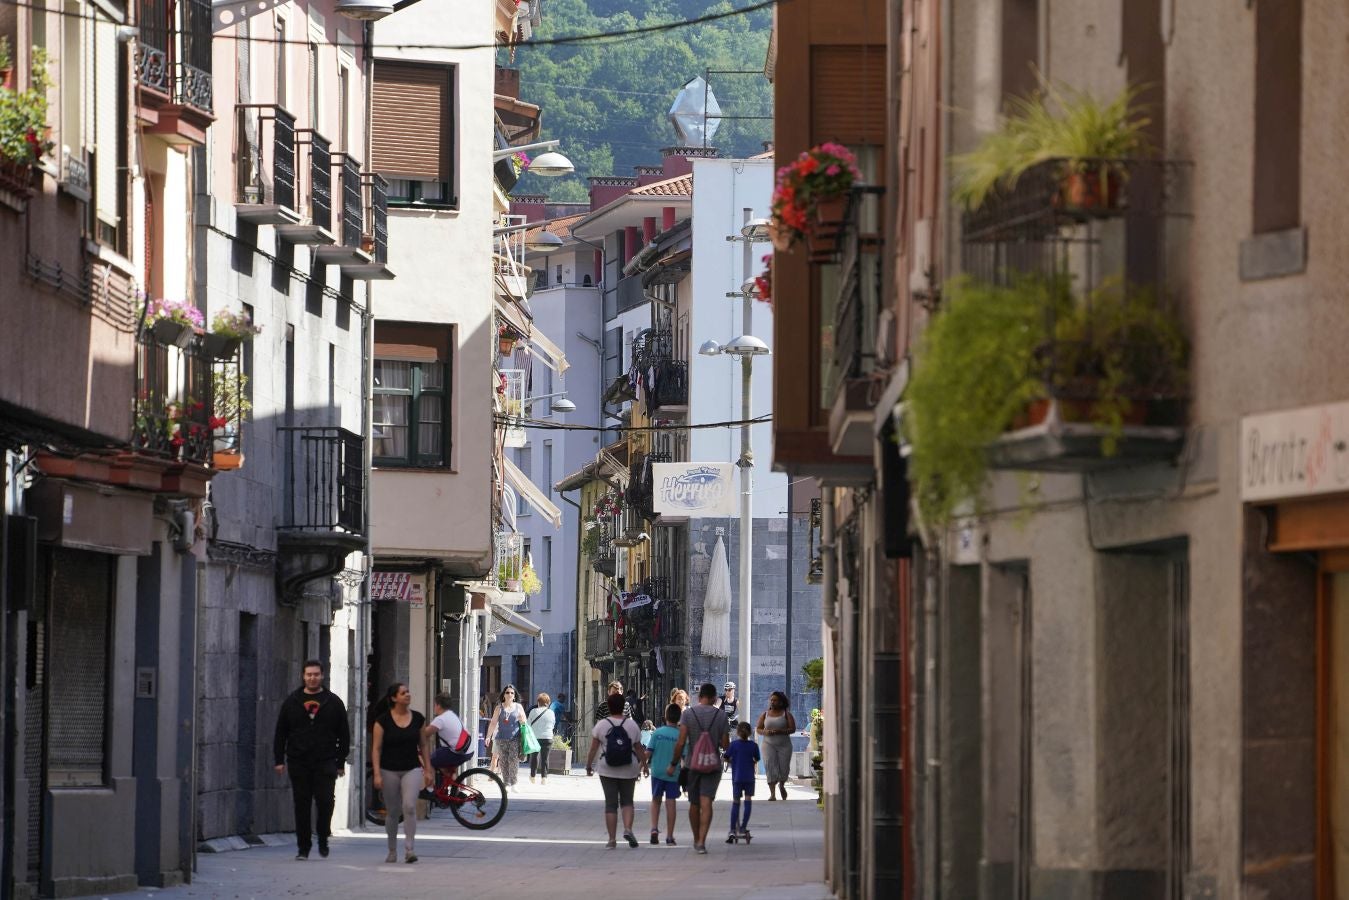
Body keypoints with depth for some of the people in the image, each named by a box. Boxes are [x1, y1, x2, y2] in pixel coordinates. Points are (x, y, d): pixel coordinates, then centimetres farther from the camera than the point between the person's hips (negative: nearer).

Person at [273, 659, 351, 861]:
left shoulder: (333, 702, 7)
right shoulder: (292, 702, 9)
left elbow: (344, 735, 9)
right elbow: (280, 733, 11)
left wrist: (341, 762, 3)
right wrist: (279, 760, 4)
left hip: (325, 763, -1)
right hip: (298, 763, 1)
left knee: (325, 802, -10)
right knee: (302, 805, 2)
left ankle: (323, 839, 11)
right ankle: (303, 848, 8)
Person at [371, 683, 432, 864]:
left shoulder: (418, 718, 3)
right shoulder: (383, 720, -6)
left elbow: (422, 745, 12)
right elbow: (376, 748, -5)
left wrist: (428, 770, 10)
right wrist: (377, 774, -12)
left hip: (412, 769, 1)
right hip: (390, 771, -1)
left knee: (409, 807, -17)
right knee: (392, 812, 8)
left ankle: (409, 849, -15)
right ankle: (392, 851, 22)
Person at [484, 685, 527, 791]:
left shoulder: (518, 707, 10)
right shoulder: (499, 708, 9)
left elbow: (524, 723, 16)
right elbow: (493, 723, 9)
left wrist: (521, 719, -7)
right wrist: (488, 736, 1)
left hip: (515, 738, -1)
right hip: (501, 738, 1)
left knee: (513, 761, -10)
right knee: (503, 762, -3)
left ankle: (513, 784, -5)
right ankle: (506, 783, 2)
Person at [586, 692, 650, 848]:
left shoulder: (601, 725, -5)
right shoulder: (631, 724, -2)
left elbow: (593, 748, -4)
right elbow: (639, 749, 3)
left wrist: (589, 765, 5)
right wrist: (644, 765, 15)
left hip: (607, 771, -1)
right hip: (629, 771, 1)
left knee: (610, 804, 4)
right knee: (627, 801, 14)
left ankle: (612, 839, 3)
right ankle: (627, 828, -9)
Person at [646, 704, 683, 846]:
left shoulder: (657, 732, -7)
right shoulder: (681, 735, -8)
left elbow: (649, 752, -7)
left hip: (657, 772, 1)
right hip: (673, 774, -1)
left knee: (656, 800, 17)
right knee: (670, 802, 5)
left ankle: (654, 828, 0)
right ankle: (669, 836, 8)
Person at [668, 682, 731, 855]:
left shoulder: (688, 714, -6)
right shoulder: (721, 716, -4)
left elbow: (681, 742, -11)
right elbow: (725, 745, -2)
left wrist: (673, 764, -3)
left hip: (692, 764, 1)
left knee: (694, 804, 15)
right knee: (706, 803, -7)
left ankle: (696, 839, 29)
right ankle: (702, 841, -21)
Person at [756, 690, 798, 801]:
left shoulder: (786, 714, 2)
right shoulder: (765, 715, 8)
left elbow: (792, 729, -5)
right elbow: (758, 729, 8)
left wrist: (780, 731, -19)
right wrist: (765, 732, -14)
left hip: (784, 745, 0)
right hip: (769, 745, 0)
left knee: (784, 768, 3)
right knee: (770, 767, -12)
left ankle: (781, 785, 36)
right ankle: (772, 794, -14)